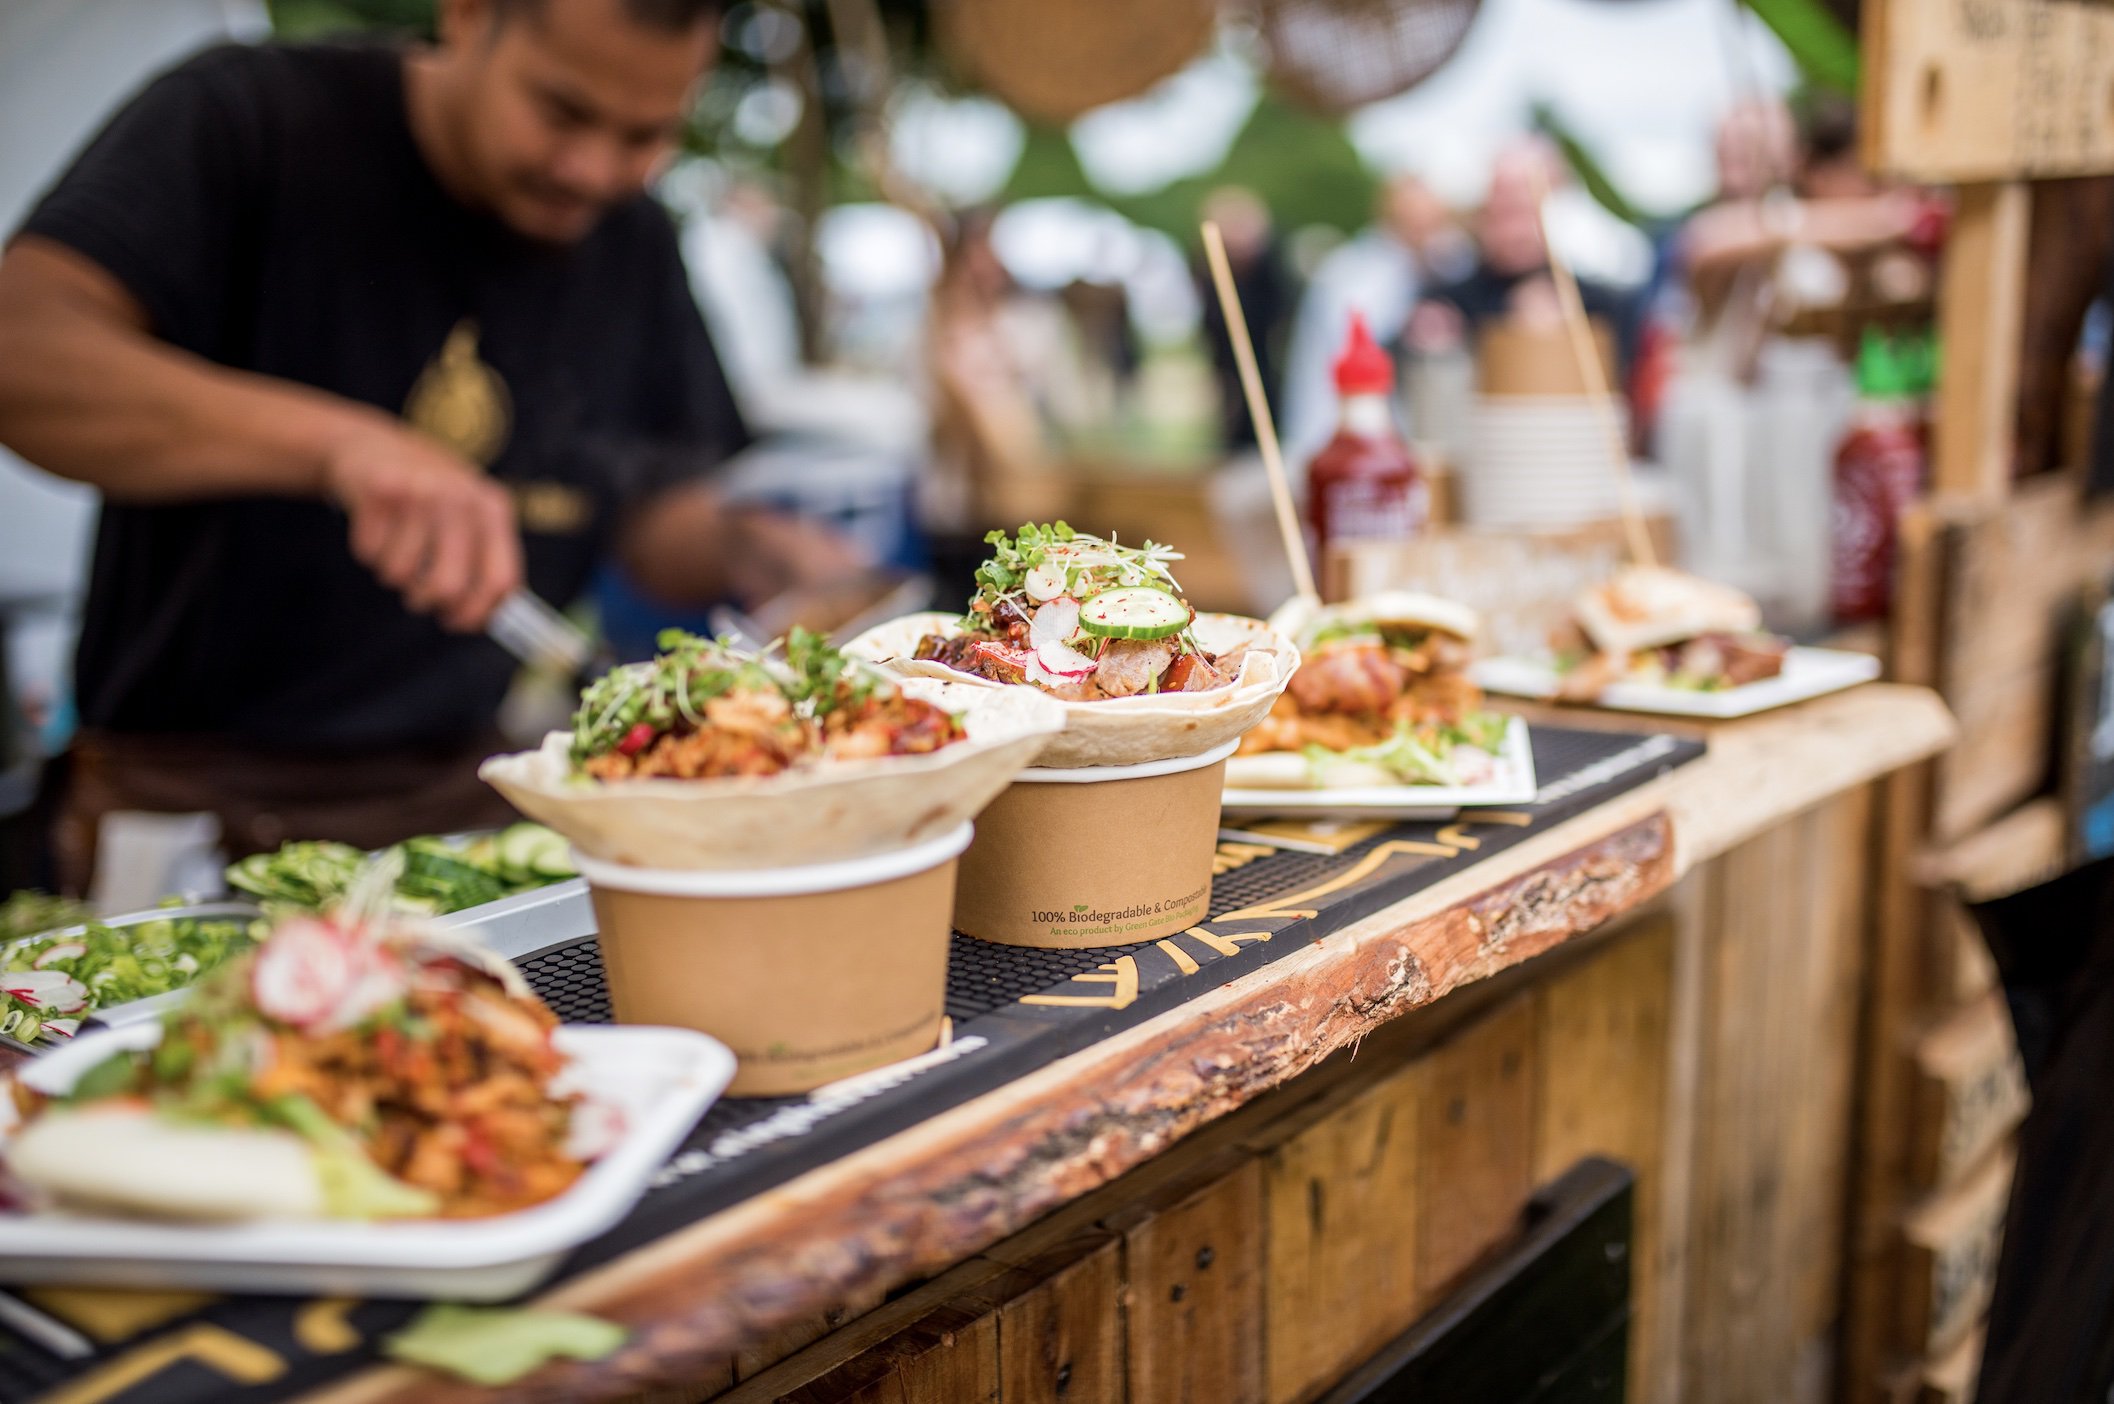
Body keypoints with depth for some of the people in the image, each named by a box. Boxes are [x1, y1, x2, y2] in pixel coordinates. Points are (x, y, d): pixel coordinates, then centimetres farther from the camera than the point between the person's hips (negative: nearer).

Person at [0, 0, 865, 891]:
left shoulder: (631, 240, 9)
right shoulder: (245, 123, -8)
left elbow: (656, 512, 16)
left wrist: (743, 550, -7)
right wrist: (335, 440, -37)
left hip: (473, 787, 5)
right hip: (197, 798, -4)